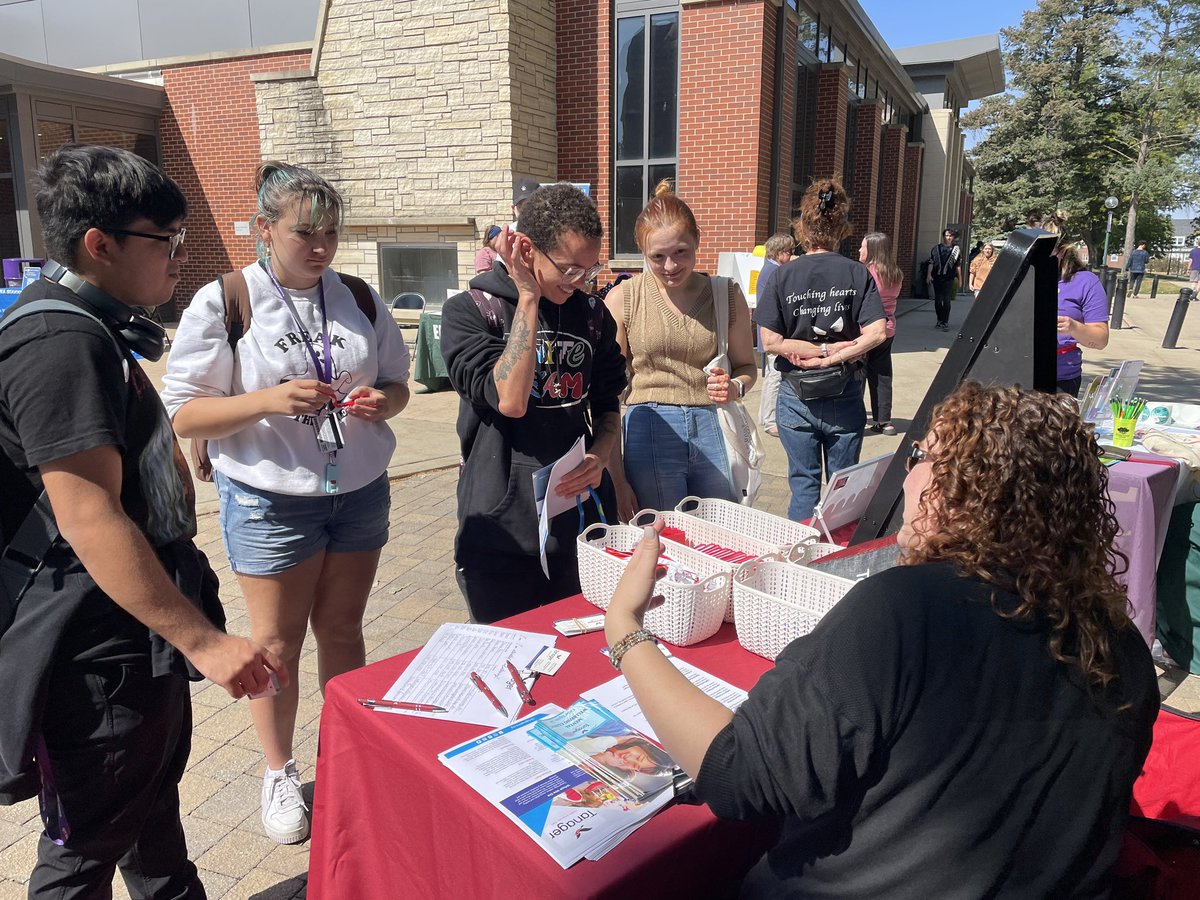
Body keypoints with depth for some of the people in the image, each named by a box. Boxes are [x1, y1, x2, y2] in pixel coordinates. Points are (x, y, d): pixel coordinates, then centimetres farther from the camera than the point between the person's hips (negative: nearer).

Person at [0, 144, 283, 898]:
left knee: (154, 791, 26)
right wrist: (204, 641, -32)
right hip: (100, 656, -10)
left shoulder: (95, 331, 10)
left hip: (145, 636, 10)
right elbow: (89, 518, -31)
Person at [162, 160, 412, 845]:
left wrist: (382, 400, -13)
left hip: (360, 492, 4)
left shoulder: (360, 301, 3)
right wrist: (270, 401, -25)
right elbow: (184, 414, -10)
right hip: (271, 500, -3)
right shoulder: (221, 304, -9)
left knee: (342, 628, 16)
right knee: (278, 640, 10)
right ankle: (280, 774, 31)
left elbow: (398, 382, 11)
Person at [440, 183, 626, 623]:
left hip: (583, 521, 4)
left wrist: (600, 457, -5)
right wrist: (528, 298, -16)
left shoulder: (592, 316, 6)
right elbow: (510, 399, -22)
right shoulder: (469, 311, -7)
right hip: (503, 530, -3)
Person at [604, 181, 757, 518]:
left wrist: (735, 388, -7)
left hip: (714, 430, 2)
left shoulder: (727, 295, 6)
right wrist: (616, 477, -3)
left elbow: (747, 366, 18)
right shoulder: (622, 299, 0)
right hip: (649, 433, -2)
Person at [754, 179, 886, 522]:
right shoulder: (858, 274, -3)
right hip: (845, 396, 1)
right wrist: (834, 355, -9)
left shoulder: (783, 275, -5)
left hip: (797, 396, -1)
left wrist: (819, 350, -7)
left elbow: (770, 342, -12)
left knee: (804, 484, 11)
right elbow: (877, 333, -13)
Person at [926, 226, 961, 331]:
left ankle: (945, 322, -5)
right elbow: (931, 262, 4)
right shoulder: (936, 249, 6)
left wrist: (960, 278, 8)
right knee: (937, 301, 7)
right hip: (937, 278, 2)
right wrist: (929, 275, -6)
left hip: (949, 279, -2)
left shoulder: (956, 249, 6)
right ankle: (939, 320, 20)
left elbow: (958, 265, 8)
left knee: (947, 301, -6)